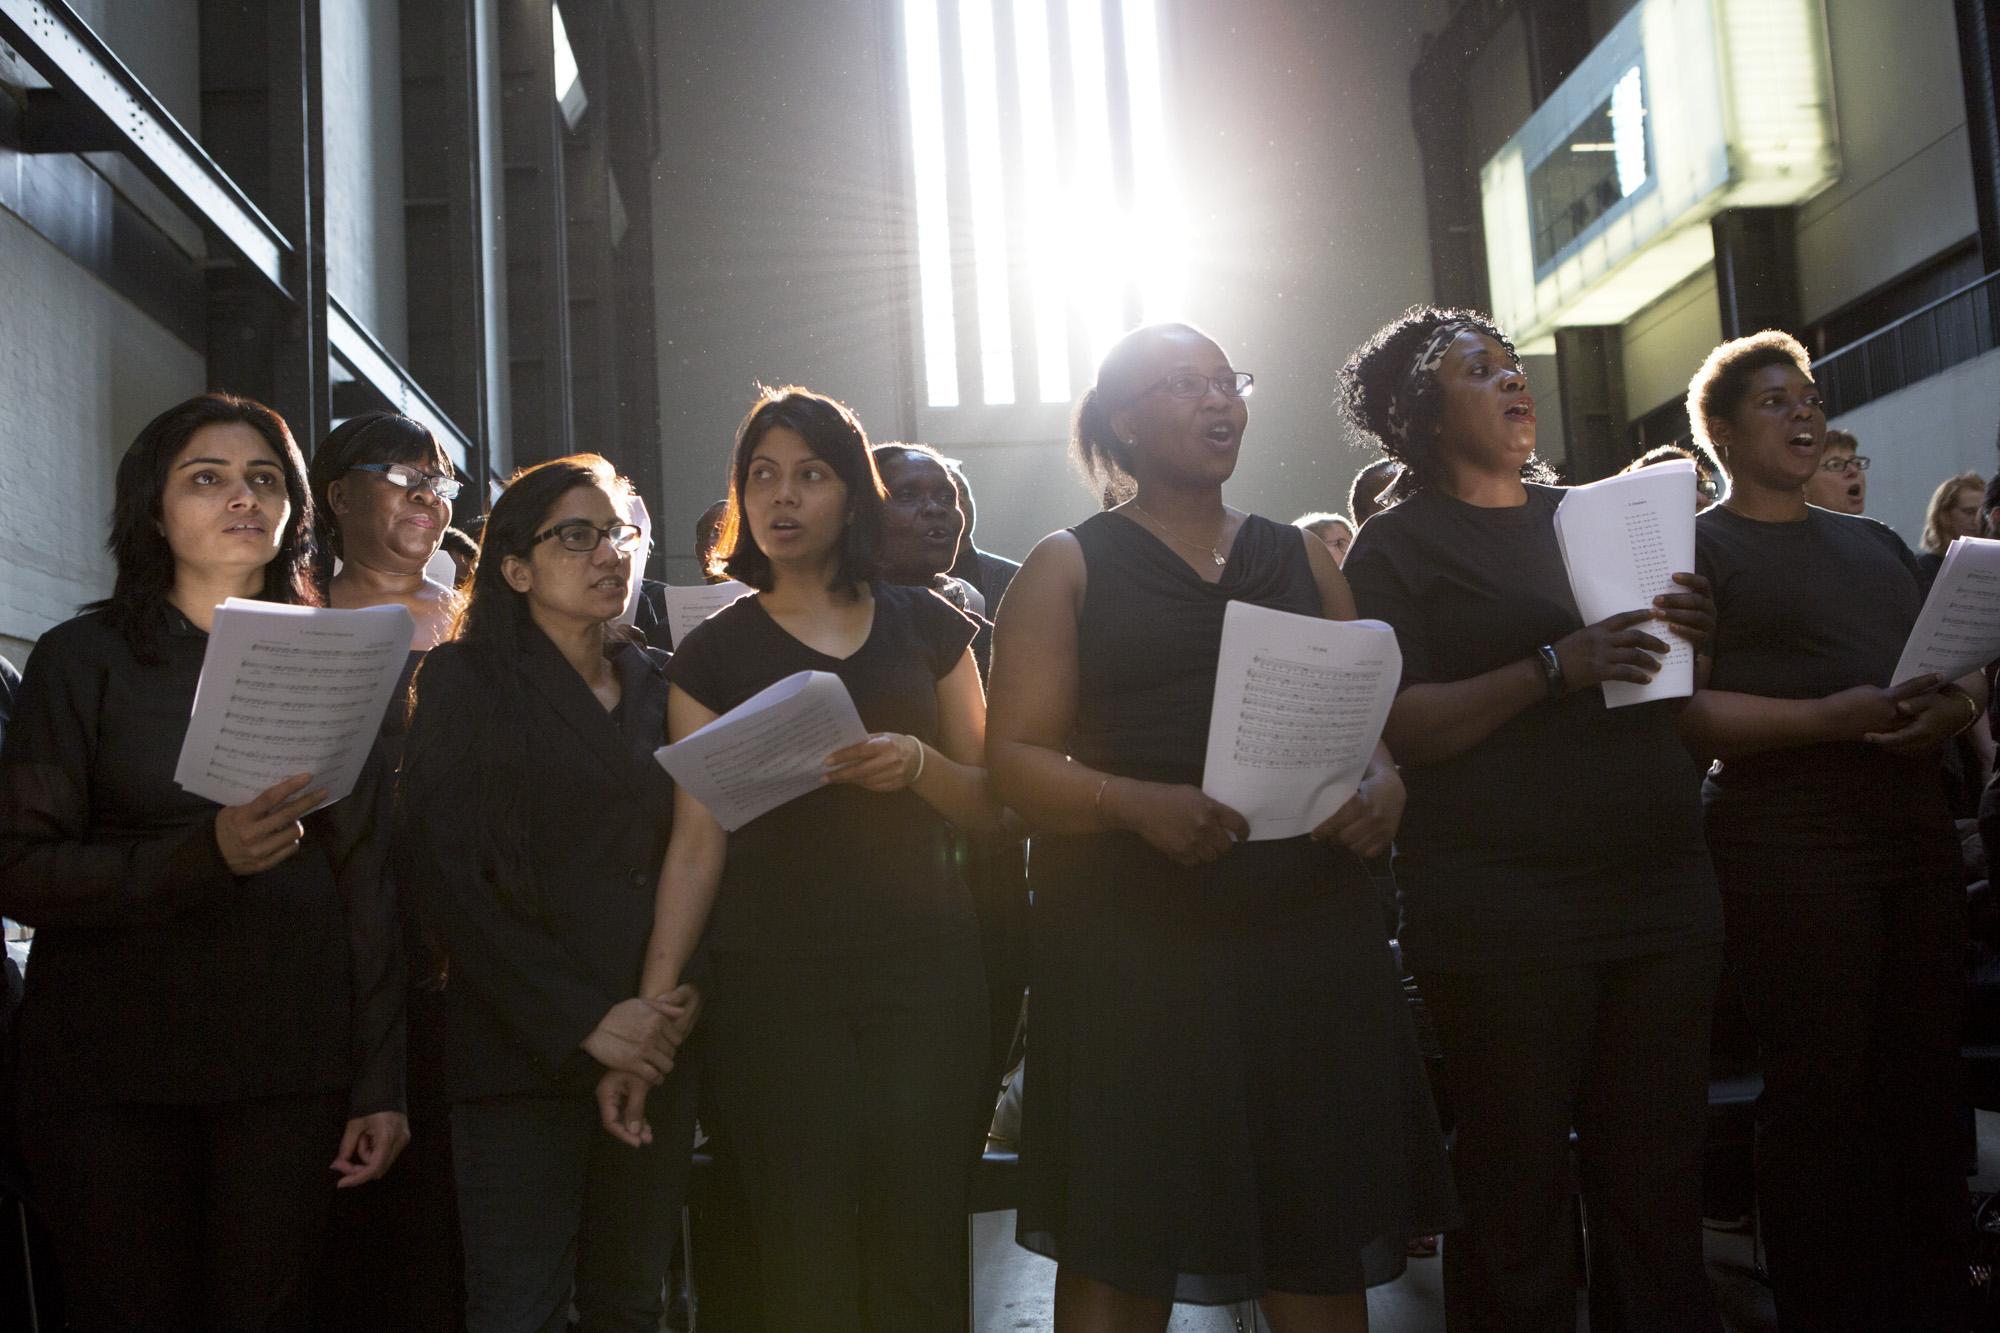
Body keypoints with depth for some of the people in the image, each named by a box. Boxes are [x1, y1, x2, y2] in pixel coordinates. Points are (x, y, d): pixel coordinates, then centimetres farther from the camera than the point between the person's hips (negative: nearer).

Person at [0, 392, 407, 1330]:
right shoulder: (84, 658, 2)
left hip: (288, 1066, 2)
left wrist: (380, 1085, 3)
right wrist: (206, 853, -22)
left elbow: (363, 879, 7)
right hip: (112, 1069, -1)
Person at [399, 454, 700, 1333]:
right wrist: (582, 1020, -14)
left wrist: (686, 994, -4)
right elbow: (446, 873, -7)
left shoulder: (657, 685, 15)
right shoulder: (465, 680, 2)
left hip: (654, 1049, 4)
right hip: (523, 1053, -4)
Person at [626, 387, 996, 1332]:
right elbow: (698, 840, 2)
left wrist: (918, 764, -12)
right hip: (773, 986, -1)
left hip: (923, 972, 1)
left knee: (920, 1256, -1)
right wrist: (650, 1007, -7)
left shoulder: (926, 627, 10)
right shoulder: (713, 653, 7)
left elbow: (992, 806, 9)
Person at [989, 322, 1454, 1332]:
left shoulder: (1304, 559, 16)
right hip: (1132, 942, -3)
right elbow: (1016, 756, -3)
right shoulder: (1068, 568, 6)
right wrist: (1139, 804, -21)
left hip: (1309, 930, 3)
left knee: (1325, 1248, 6)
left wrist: (1381, 790, -7)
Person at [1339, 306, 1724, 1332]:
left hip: (1661, 891, 5)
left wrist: (1691, 634, 1)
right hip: (1501, 905, -5)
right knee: (1519, 1204, -1)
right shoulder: (1397, 544, 3)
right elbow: (1394, 725, -9)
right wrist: (1555, 668, -20)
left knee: (1659, 1189, 7)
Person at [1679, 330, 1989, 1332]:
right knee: (1819, 1091, -4)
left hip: (1915, 826, 6)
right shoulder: (1696, 548, 1)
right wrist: (1830, 716, -20)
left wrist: (1957, 705, -2)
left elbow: (1963, 667, 22)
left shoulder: (1875, 543, 22)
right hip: (1785, 841, -6)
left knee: (1926, 1080, 7)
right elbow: (1682, 709, -10)